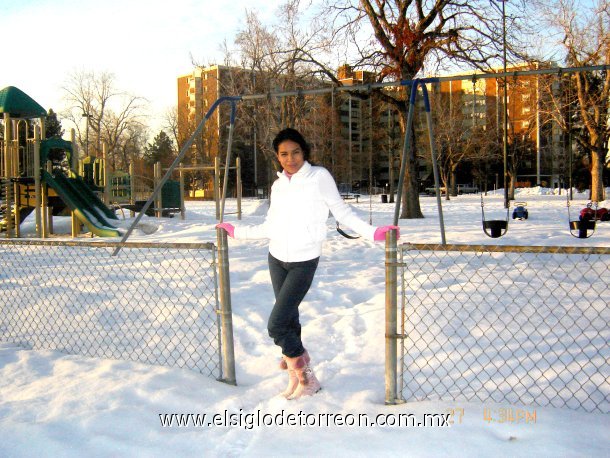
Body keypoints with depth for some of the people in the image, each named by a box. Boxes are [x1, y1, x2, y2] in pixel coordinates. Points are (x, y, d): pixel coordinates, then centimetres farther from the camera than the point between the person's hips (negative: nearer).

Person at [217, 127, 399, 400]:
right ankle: (299, 372, 22)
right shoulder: (278, 186, 9)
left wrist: (372, 233, -14)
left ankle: (304, 375, 4)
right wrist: (237, 232, 21)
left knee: (276, 324, -12)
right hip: (277, 259, 6)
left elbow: (342, 212, -4)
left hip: (304, 262, -5)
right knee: (289, 320, 9)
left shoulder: (319, 176, -6)